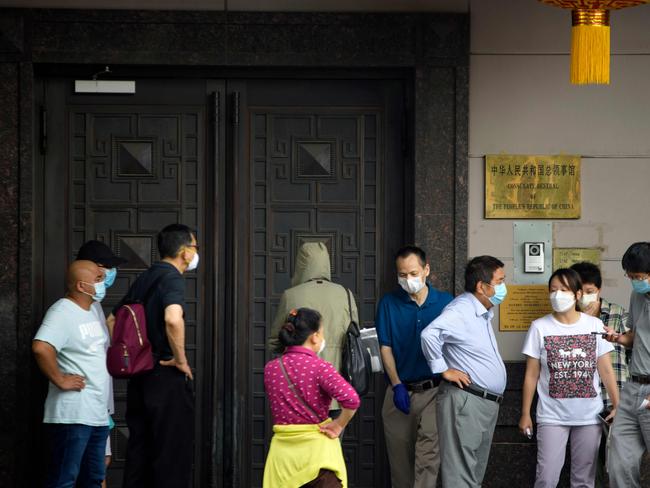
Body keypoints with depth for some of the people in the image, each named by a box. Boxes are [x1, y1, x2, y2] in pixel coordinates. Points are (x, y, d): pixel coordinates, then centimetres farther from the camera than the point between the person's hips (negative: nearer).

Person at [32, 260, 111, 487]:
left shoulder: (92, 312, 15)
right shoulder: (63, 312, -14)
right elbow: (41, 347, -31)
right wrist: (60, 380, -21)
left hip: (98, 414, 9)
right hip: (72, 415, -9)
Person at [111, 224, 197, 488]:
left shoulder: (143, 279, 14)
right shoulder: (172, 277, -12)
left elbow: (111, 321, 22)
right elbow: (173, 319, -32)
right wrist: (180, 359, -20)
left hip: (140, 377, 8)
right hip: (167, 378, -8)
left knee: (139, 450, 12)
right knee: (173, 455, -3)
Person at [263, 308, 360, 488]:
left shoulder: (270, 368, 2)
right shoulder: (319, 367, -13)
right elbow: (351, 399, -25)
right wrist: (339, 425, -11)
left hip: (282, 448, 4)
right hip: (316, 446, -4)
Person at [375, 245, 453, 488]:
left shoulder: (445, 302, 2)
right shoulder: (389, 303, 3)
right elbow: (385, 348, 1)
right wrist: (397, 386, -7)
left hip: (434, 391, -2)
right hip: (400, 392, 2)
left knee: (428, 454, -14)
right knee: (400, 458, 8)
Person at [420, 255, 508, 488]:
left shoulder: (482, 313, 15)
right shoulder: (461, 311, -17)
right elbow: (430, 334, -34)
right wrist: (444, 370, -21)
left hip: (487, 403, 10)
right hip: (465, 401, -10)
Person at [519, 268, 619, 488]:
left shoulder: (595, 326, 2)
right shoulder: (539, 327, -1)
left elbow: (606, 370, 5)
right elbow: (531, 374, 3)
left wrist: (617, 405, -3)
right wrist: (525, 414, 1)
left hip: (590, 416, 2)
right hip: (552, 417, -1)